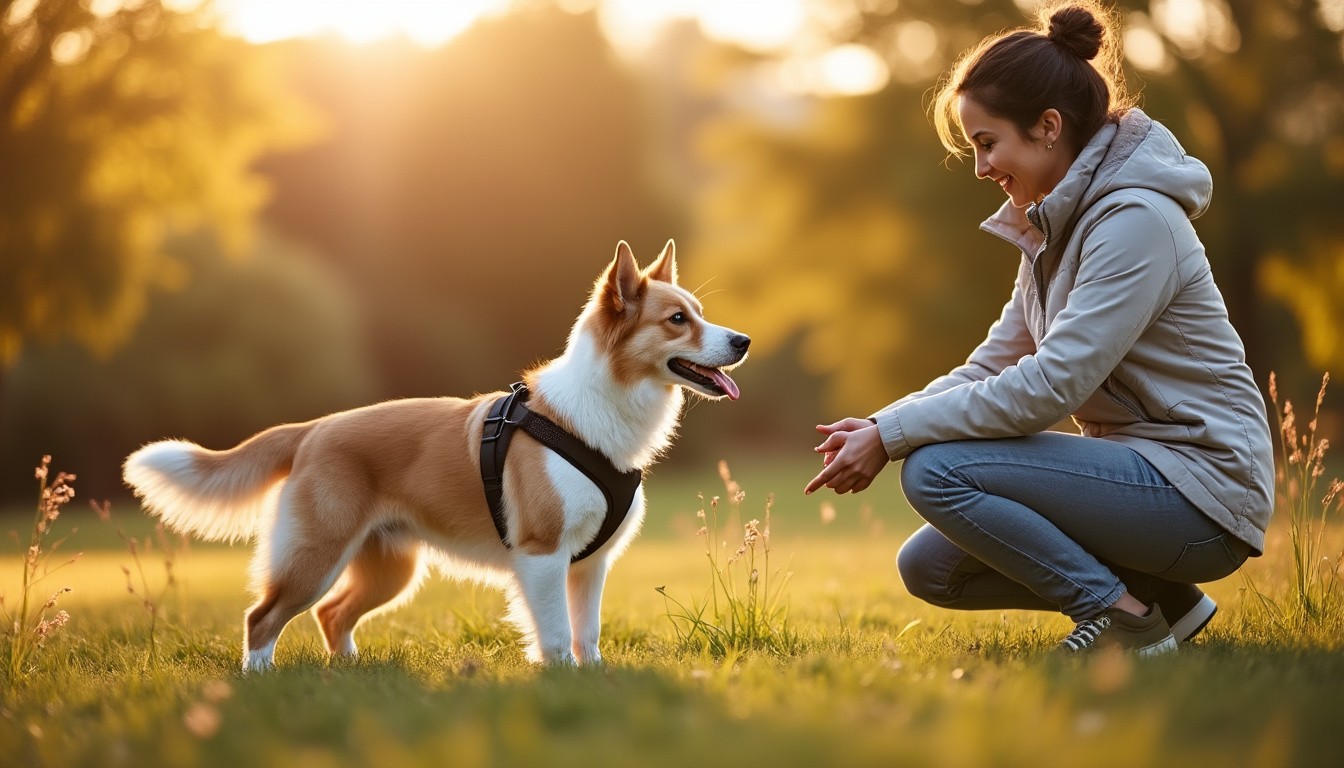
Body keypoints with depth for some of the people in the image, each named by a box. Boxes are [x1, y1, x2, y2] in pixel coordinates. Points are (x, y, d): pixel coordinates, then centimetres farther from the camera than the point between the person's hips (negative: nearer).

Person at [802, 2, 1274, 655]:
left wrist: (893, 436, -19)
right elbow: (992, 367, 10)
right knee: (929, 568, 6)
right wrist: (882, 424, -6)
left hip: (1200, 489, -10)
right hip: (1143, 471, 10)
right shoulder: (1054, 227, 11)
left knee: (937, 470, -19)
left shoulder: (1135, 220, -19)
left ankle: (1125, 616, -10)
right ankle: (1157, 596, 9)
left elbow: (1049, 386, -24)